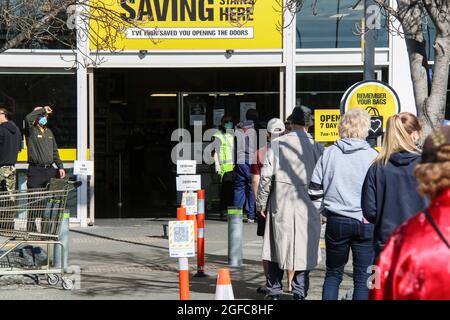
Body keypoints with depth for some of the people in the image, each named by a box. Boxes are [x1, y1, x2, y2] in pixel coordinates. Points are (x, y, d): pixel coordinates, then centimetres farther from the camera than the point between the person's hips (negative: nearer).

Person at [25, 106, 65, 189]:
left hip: (50, 170, 6)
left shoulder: (49, 131, 19)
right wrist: (43, 110, -14)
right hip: (36, 171, -6)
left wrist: (60, 166, 14)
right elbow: (28, 118, -24)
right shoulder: (31, 131, -2)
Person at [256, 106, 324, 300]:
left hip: (280, 206, 0)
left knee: (277, 247, 10)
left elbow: (266, 177, -4)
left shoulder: (276, 145, -3)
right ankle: (300, 293, 8)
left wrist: (261, 204, 6)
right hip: (307, 208, 0)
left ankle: (274, 291, 14)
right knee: (304, 249, 7)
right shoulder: (316, 147, -2)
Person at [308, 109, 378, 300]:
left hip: (336, 221, 2)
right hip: (365, 223, -2)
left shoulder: (330, 153, 1)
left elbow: (315, 190, 2)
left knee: (333, 273, 14)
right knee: (363, 277, 4)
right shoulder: (372, 156, -6)